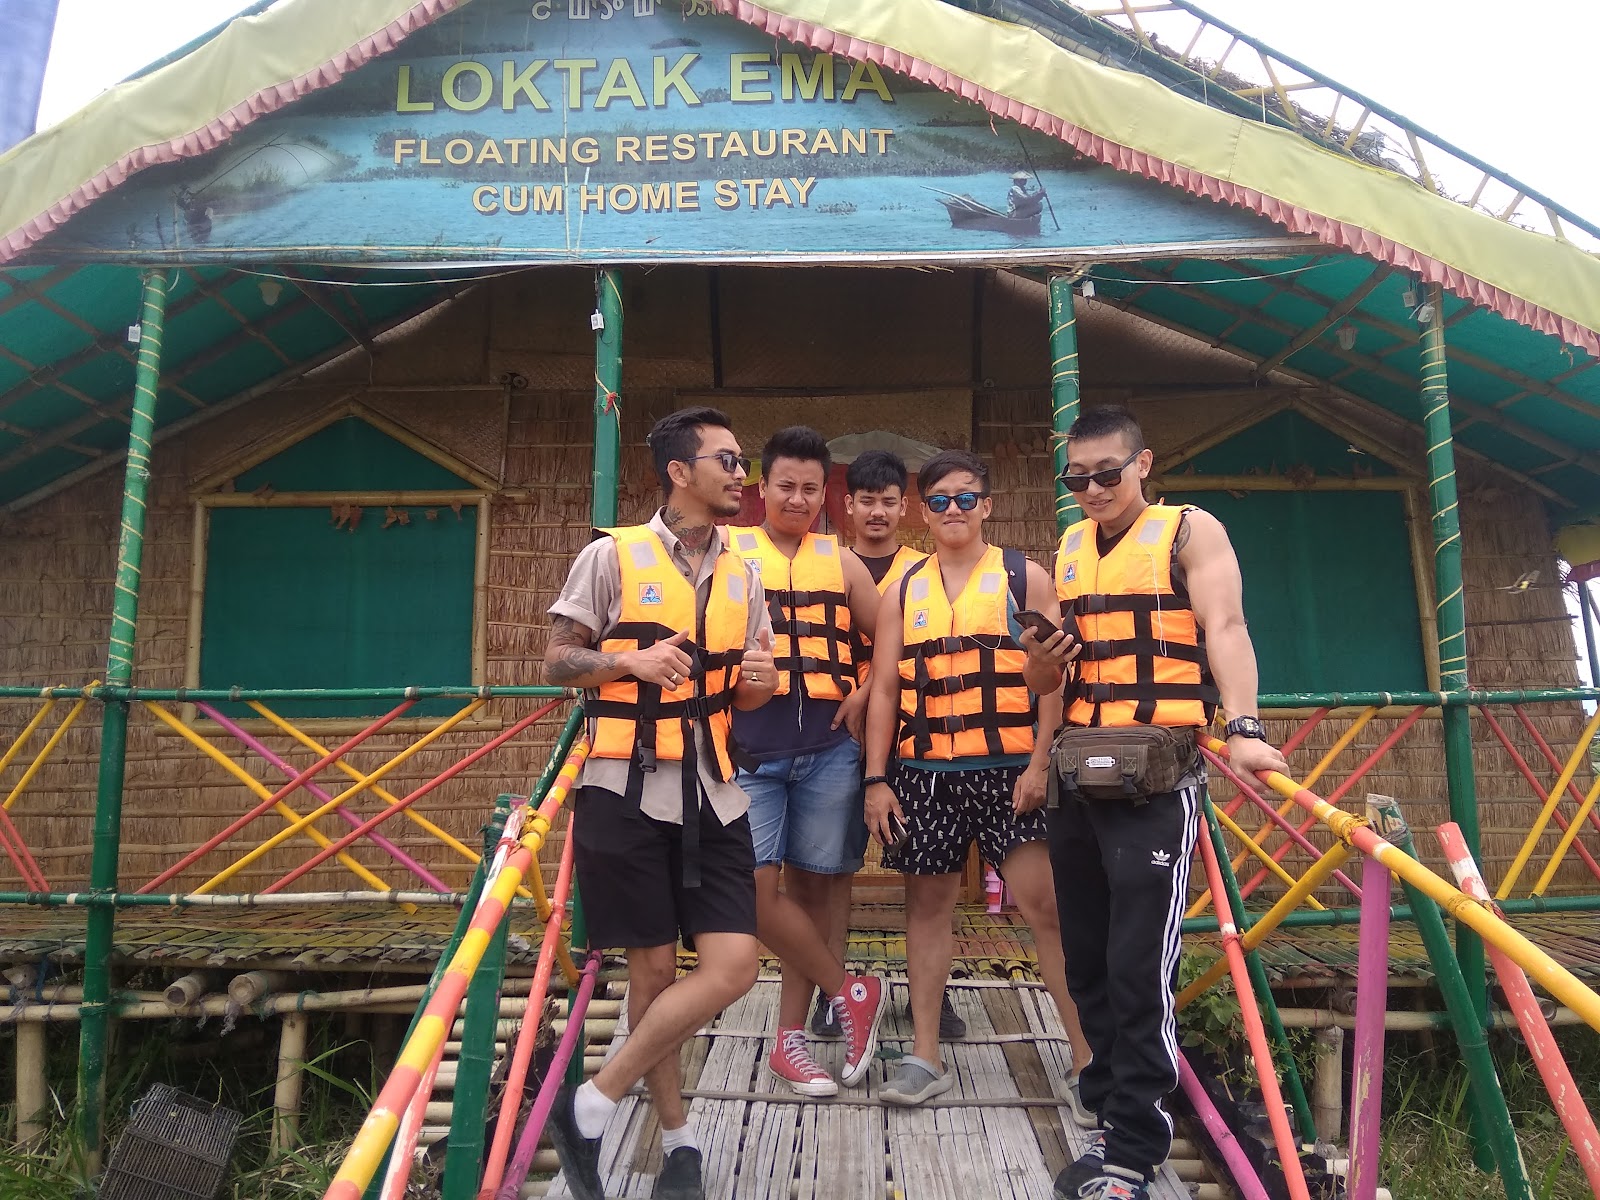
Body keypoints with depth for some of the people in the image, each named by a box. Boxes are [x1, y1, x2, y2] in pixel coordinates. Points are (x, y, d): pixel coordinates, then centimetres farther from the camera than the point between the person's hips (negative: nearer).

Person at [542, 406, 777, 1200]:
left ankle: (591, 1107, 9)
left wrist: (758, 681, -8)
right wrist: (632, 661, -20)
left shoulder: (742, 575, 11)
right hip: (627, 792, -4)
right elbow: (556, 664, -2)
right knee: (653, 968, 3)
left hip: (712, 795, 5)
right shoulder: (611, 556, -4)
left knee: (732, 967, -5)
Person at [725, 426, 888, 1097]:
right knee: (756, 889, -11)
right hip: (750, 751, -2)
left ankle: (791, 1038, 21)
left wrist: (865, 695, 1)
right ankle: (850, 993, 11)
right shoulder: (730, 553, 3)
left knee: (810, 888, 7)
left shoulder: (840, 560, 10)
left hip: (828, 752, 2)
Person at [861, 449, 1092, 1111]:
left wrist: (1040, 764, -10)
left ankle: (1089, 1061, 6)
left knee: (1044, 906, -5)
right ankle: (925, 1056, 20)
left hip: (1008, 770, -3)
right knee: (927, 903, 9)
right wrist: (876, 780, 2)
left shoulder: (1025, 577, 3)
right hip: (924, 773, 3)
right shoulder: (902, 593, 11)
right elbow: (884, 690, 9)